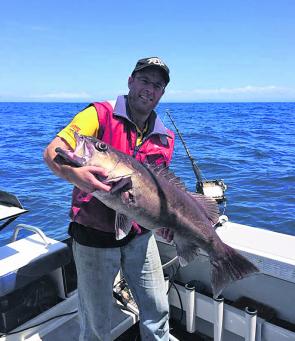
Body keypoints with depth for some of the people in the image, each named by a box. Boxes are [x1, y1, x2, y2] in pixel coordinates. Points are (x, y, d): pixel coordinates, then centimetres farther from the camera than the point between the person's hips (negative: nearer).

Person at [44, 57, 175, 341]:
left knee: (158, 311, 17)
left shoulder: (164, 138, 3)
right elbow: (52, 152, -20)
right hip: (94, 236, -4)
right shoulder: (100, 114, -11)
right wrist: (73, 173, -42)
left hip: (140, 235, 4)